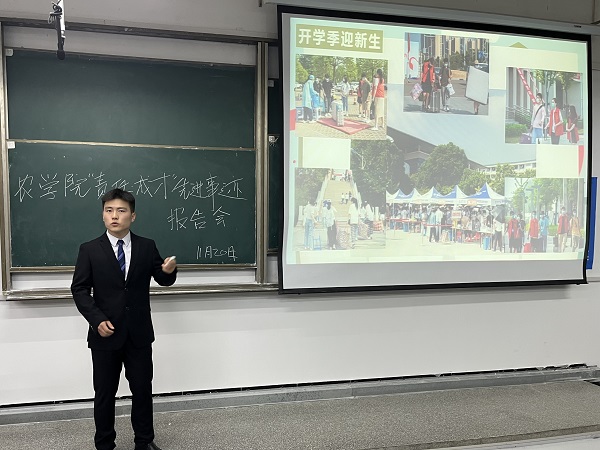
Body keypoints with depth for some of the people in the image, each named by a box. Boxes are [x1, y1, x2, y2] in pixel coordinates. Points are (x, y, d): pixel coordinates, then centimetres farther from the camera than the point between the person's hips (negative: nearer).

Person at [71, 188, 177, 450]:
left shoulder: (147, 247, 0)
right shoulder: (89, 250, -3)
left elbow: (164, 281, 4)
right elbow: (79, 289, -4)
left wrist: (169, 270, -20)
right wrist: (97, 320, -16)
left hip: (139, 333, 1)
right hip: (105, 334, -1)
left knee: (142, 389, 12)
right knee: (104, 393, 12)